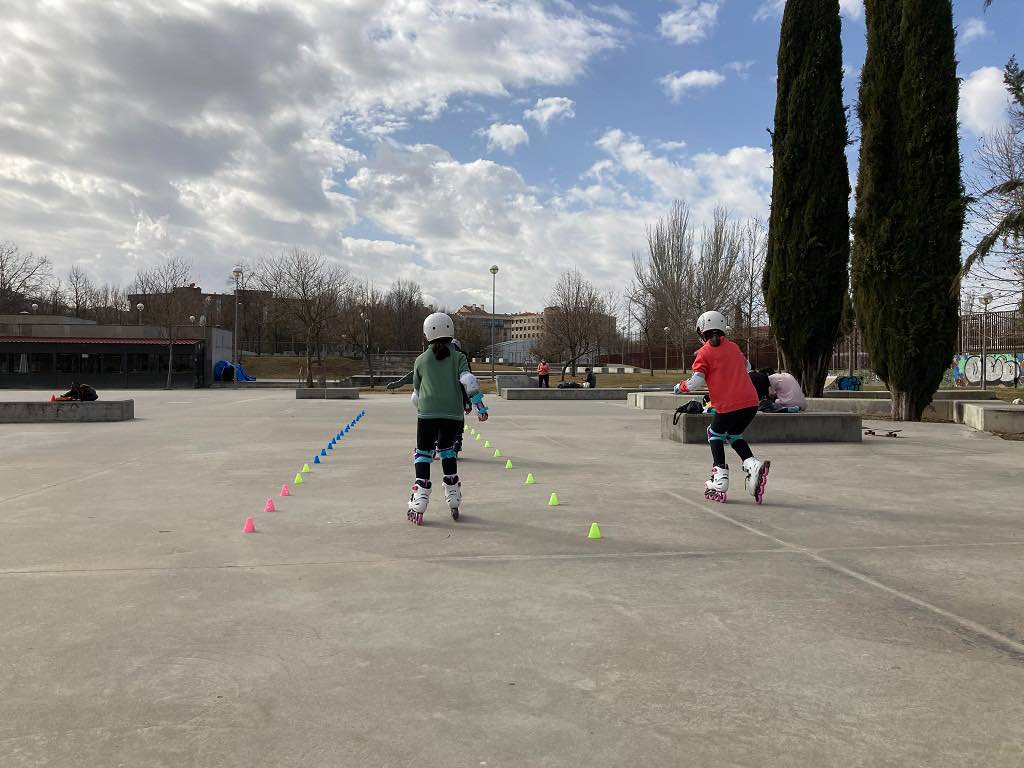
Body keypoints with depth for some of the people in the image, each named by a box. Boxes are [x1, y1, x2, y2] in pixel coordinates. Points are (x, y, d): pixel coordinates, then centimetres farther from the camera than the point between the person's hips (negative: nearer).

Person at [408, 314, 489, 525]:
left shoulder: (421, 360, 10)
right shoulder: (458, 357, 6)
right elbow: (468, 380, -10)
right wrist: (479, 405, -11)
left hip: (427, 413, -1)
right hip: (453, 413, 1)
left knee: (423, 453, 5)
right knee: (447, 450, 18)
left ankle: (419, 502, -7)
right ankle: (453, 499, 20)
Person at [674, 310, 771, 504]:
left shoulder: (704, 352, 0)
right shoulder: (734, 347, 18)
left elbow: (697, 382, -8)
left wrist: (680, 387, 11)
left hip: (728, 405, -5)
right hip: (751, 402, 5)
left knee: (715, 434, 19)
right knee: (734, 435, 26)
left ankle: (720, 481, 10)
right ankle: (753, 466, 2)